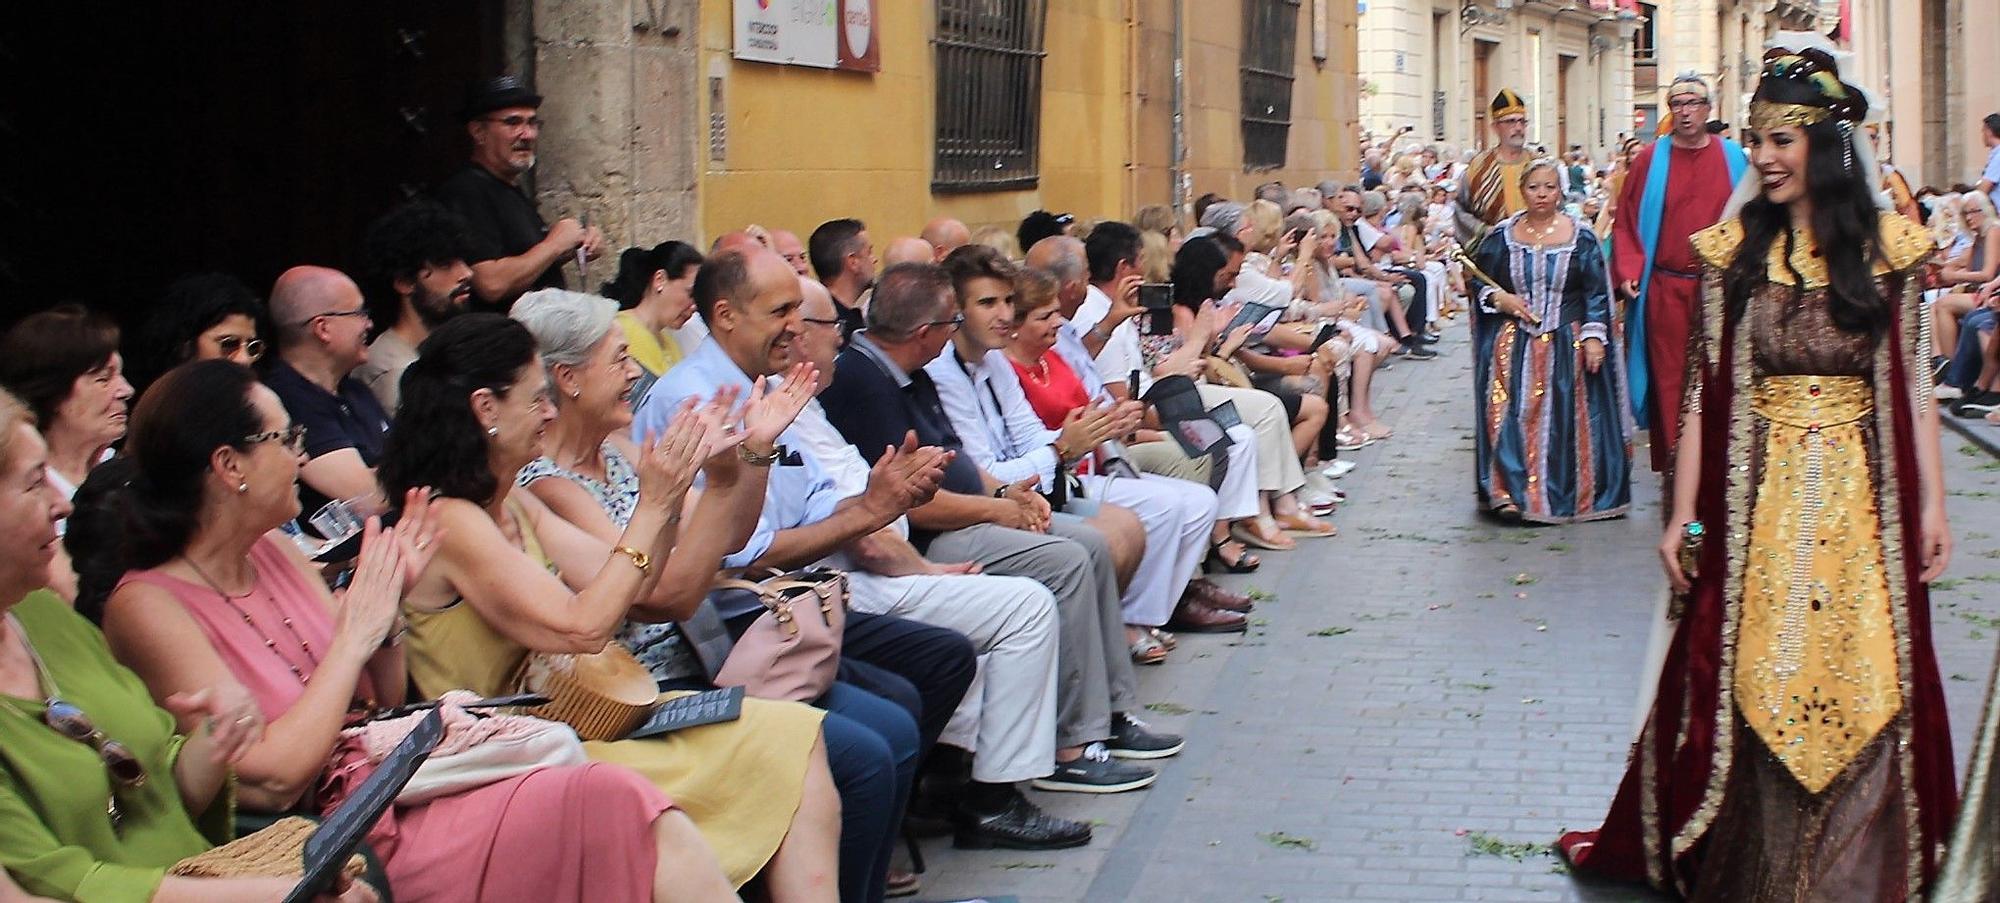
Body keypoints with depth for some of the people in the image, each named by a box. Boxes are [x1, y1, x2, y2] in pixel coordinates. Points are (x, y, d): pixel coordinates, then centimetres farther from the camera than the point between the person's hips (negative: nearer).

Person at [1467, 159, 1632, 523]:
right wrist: (1500, 298, -8)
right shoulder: (1502, 236, 5)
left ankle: (1565, 495, 8)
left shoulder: (1581, 237, 1)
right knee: (1510, 414, -13)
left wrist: (1594, 336, -9)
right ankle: (1509, 491, -12)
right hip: (1512, 343, 1)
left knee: (1567, 420, -4)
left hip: (1567, 344, -1)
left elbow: (1597, 292, 0)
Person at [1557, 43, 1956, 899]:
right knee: (1750, 683, 5)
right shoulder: (1734, 251, 1)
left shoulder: (1888, 248, 1)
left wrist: (1932, 505, -1)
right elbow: (1701, 391, 1)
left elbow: (1914, 386, 3)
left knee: (1864, 687, 3)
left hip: (1860, 505, 0)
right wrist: (1682, 514, -1)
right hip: (1757, 505, 0)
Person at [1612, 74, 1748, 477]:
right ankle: (1673, 470, 7)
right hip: (1664, 289, -1)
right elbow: (1626, 222, 3)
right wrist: (1629, 272, -8)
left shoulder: (1732, 158, 6)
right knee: (1669, 381, 1)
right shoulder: (1650, 159, 3)